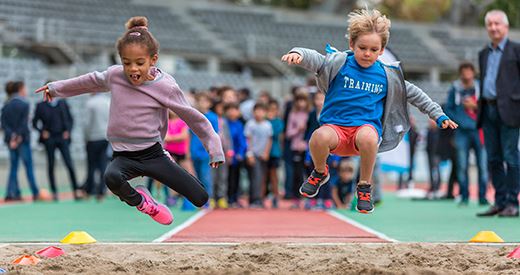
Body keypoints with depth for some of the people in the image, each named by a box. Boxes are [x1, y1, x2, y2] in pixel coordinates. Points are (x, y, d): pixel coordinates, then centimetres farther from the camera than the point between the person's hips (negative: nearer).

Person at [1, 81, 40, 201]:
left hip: (11, 140, 5)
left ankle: (12, 193, 2)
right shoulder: (24, 104, -9)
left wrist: (11, 135, -8)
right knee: (29, 166, 1)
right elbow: (23, 124, -14)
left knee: (13, 166, 9)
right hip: (22, 139, -5)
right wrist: (18, 137, -10)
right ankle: (35, 193, 4)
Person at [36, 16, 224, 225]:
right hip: (124, 156, 1)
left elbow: (193, 117, 2)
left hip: (153, 153, 0)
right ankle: (138, 201, 0)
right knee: (111, 177, -37)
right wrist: (56, 88, 32)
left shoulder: (166, 87, -10)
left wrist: (214, 147, 6)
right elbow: (91, 81, 20)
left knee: (201, 199, -8)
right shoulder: (114, 75, -2)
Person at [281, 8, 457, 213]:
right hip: (335, 126, -1)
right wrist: (298, 54, -36)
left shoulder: (386, 75, 10)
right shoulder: (340, 63, 3)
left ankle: (364, 187, -11)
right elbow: (315, 59, -13)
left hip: (366, 126, 1)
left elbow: (413, 93, 22)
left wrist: (438, 115, 21)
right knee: (320, 137, -36)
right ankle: (320, 173, 3)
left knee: (367, 137, -38)